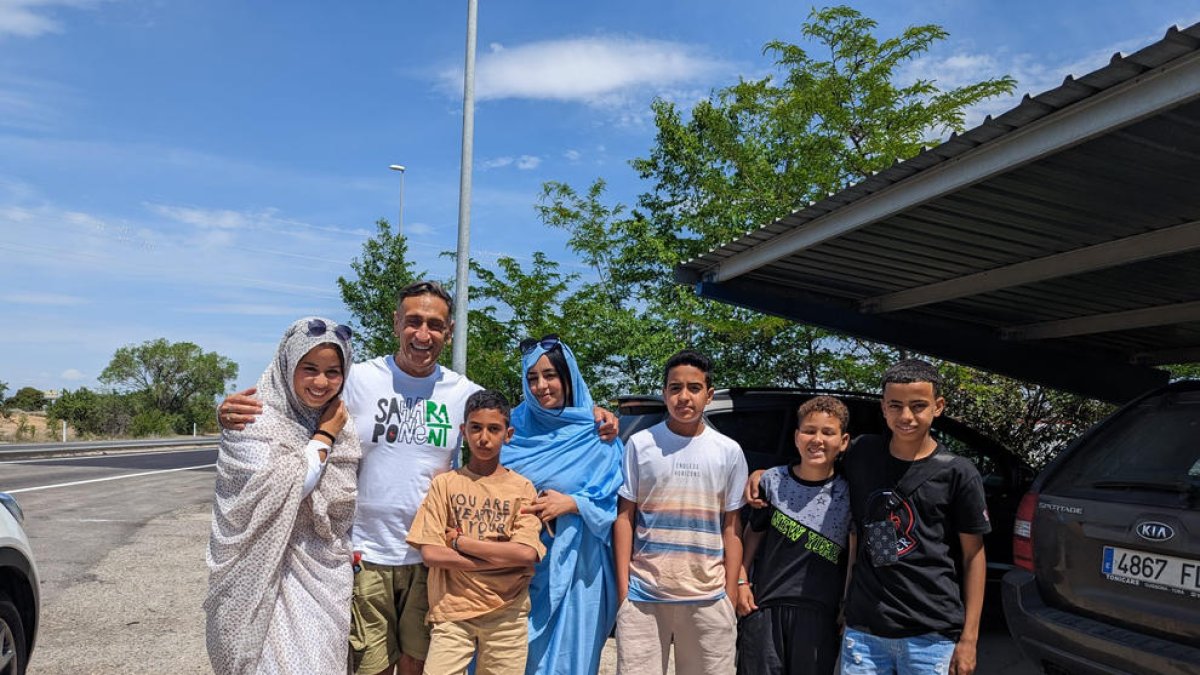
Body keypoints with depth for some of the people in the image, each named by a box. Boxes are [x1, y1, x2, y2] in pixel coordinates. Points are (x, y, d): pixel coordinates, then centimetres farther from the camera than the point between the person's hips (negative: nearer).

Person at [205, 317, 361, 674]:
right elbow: (282, 490, -21)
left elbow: (342, 501, 6)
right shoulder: (254, 420, -11)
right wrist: (325, 434, -13)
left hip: (324, 574, 5)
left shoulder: (340, 423, 5)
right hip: (271, 573, -4)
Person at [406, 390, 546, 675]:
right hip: (452, 611, 0)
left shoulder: (522, 488, 2)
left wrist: (460, 541, -9)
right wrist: (503, 558, -10)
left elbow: (527, 553, -10)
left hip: (507, 613, 0)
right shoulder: (444, 483, 2)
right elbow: (430, 553, -7)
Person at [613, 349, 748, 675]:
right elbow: (624, 517, 4)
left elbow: (732, 528, 7)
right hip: (644, 594, 0)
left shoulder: (729, 452, 4)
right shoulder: (640, 444, 1)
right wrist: (622, 586, -2)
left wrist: (730, 596, 2)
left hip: (708, 598, 1)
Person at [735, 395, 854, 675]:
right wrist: (741, 581, 5)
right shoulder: (773, 481, 1)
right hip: (764, 605, 1)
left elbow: (855, 556, 1)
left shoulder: (848, 493, -3)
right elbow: (753, 533, 12)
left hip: (819, 612, -1)